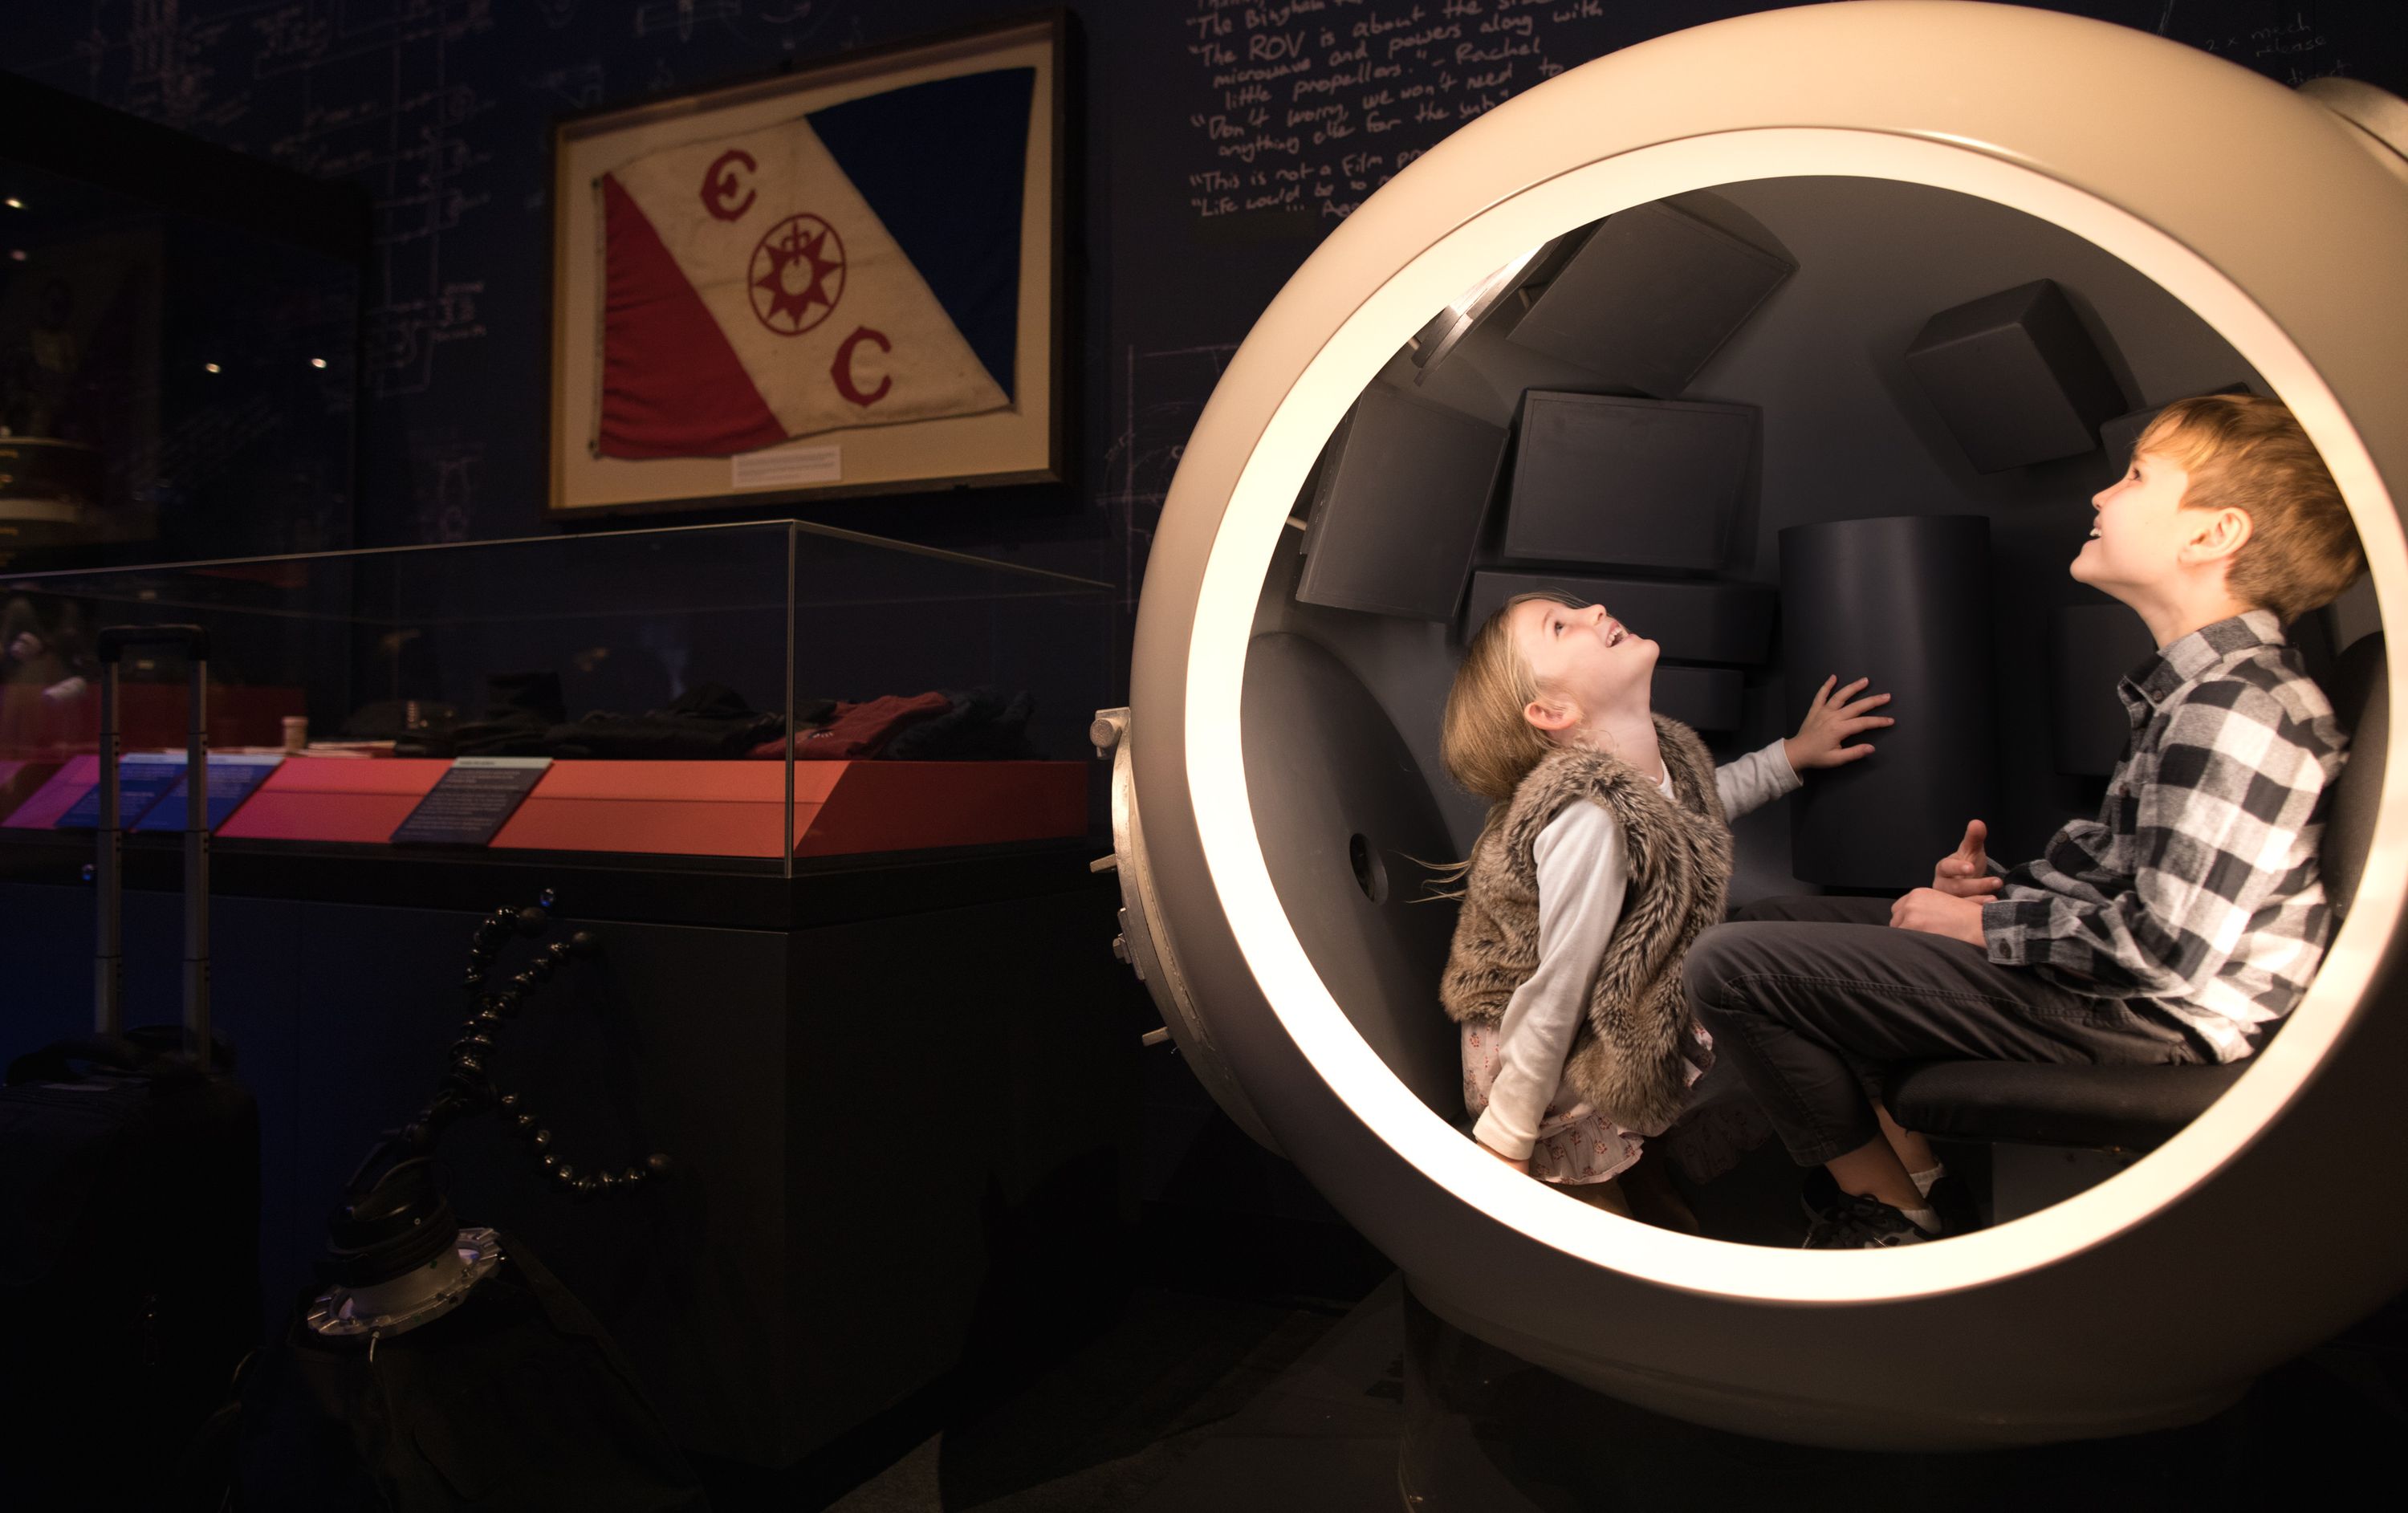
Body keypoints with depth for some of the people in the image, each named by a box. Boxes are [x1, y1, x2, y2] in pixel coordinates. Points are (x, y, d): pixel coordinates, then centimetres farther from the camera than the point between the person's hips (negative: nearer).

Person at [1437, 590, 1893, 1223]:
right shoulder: (1589, 815, -35)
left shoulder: (1661, 754, -7)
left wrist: (1793, 754, 24)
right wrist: (1504, 1142, -20)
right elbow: (1556, 992, -28)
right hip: (1554, 1068, -8)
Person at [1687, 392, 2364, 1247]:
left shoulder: (2235, 711, -23)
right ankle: (1901, 1157, 16)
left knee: (1727, 969, -21)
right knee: (1772, 920, 19)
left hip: (2138, 1017, -11)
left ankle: (1891, 1221, -3)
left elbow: (2165, 948, -27)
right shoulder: (2194, 685, 10)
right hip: (2090, 952, 11)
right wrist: (2008, 883, 5)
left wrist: (1987, 925, -15)